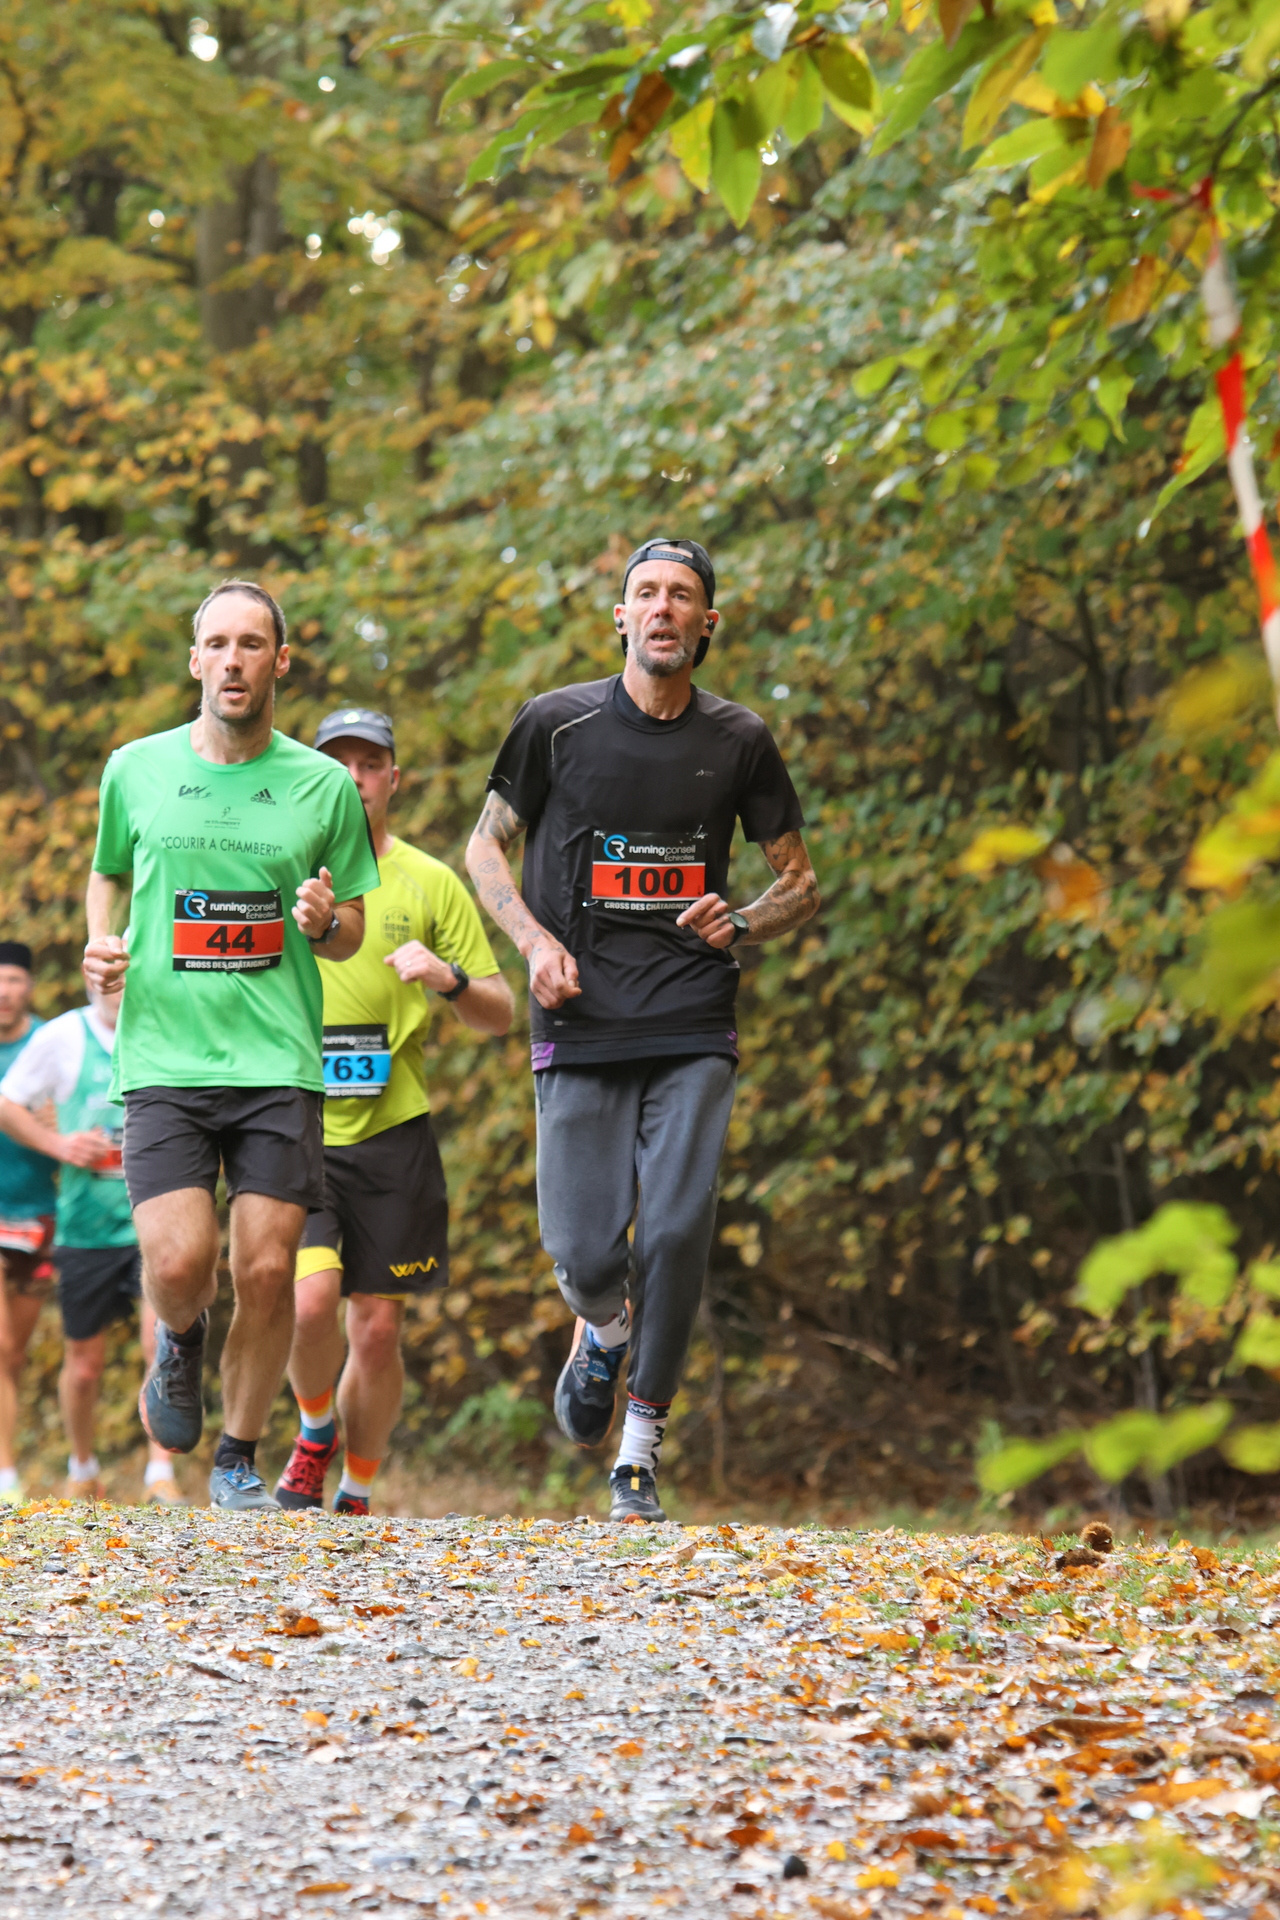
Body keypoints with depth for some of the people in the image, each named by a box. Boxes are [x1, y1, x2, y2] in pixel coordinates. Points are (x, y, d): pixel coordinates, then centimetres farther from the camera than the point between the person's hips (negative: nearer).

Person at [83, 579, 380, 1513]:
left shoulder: (324, 785, 5)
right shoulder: (137, 769, 6)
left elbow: (351, 933, 14)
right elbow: (109, 874, 24)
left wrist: (323, 921, -9)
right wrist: (102, 946, 4)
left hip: (279, 1060, 0)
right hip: (163, 1058, 0)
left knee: (267, 1269, -5)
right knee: (180, 1263, -15)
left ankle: (241, 1454, 16)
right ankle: (182, 1341, 22)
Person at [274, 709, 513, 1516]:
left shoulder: (431, 883, 7)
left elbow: (500, 1015, 7)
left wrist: (450, 979, -13)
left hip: (392, 1131, 1)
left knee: (378, 1329, 2)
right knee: (311, 1300, -19)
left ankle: (357, 1496, 19)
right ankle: (315, 1433, 10)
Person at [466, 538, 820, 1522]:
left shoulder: (739, 740, 6)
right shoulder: (558, 724, 2)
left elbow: (800, 882, 15)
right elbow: (487, 847, 14)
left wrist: (739, 925, -6)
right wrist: (536, 940, -3)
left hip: (694, 1032, 1)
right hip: (582, 1030, -1)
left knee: (677, 1234, -13)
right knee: (585, 1255, -7)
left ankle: (641, 1451, 1)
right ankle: (605, 1330, 31)